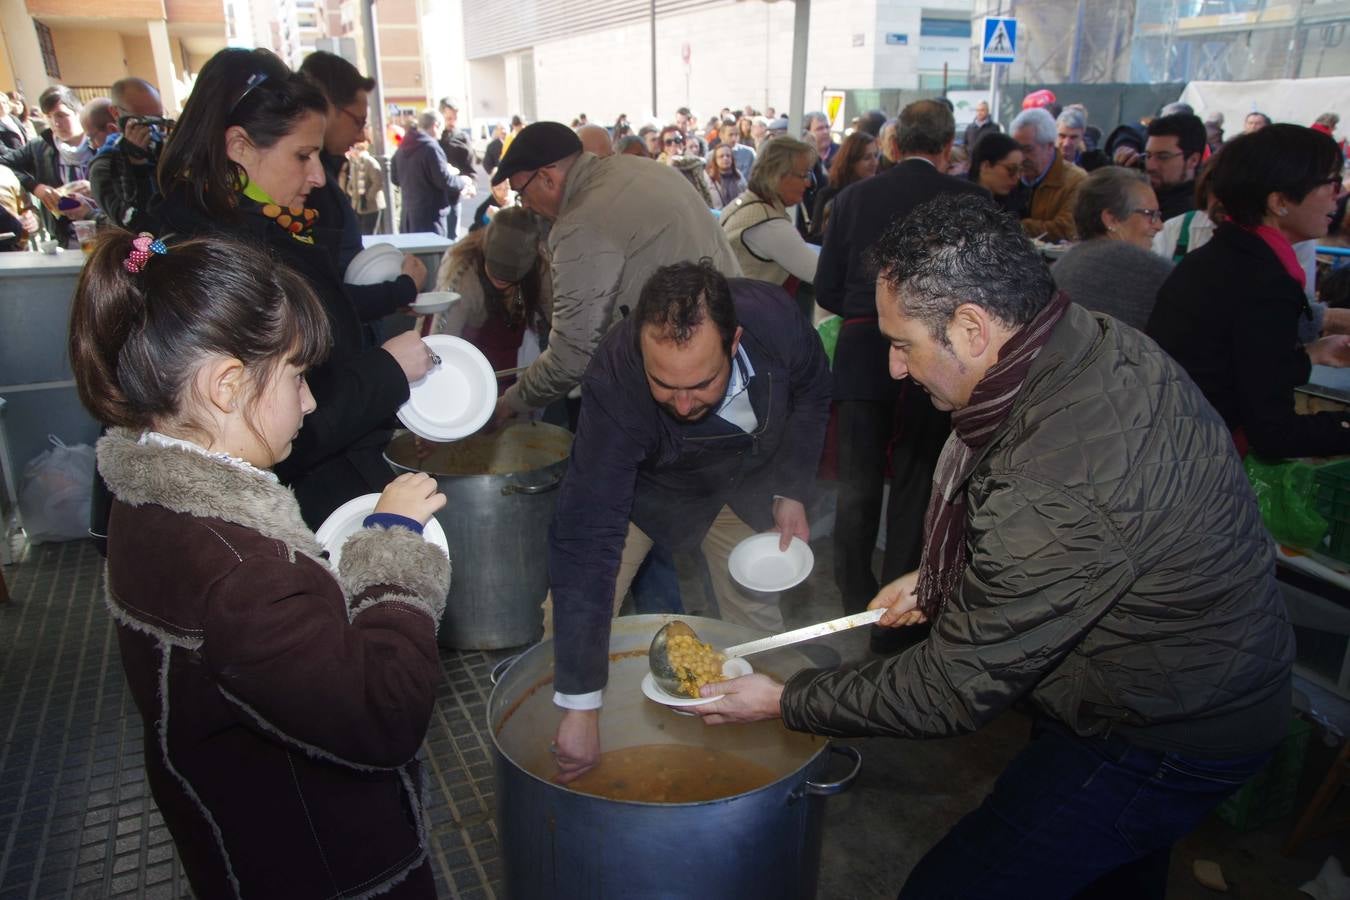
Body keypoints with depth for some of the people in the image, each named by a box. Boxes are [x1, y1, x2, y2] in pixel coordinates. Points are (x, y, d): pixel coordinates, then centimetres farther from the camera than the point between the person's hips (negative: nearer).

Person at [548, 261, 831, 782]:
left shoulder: (776, 318, -33)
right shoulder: (615, 383, -41)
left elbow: (811, 394, -7)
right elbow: (586, 540, -43)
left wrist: (792, 493, -13)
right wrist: (581, 707, -43)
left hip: (746, 480, 3)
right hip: (638, 482, -2)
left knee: (759, 625, 8)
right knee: (569, 620, -12)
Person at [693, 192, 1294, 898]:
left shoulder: (1049, 489, -38)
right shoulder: (1100, 341, -9)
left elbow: (953, 694, -26)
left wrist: (783, 701, -14)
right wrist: (942, 580, 5)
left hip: (1166, 746, -9)